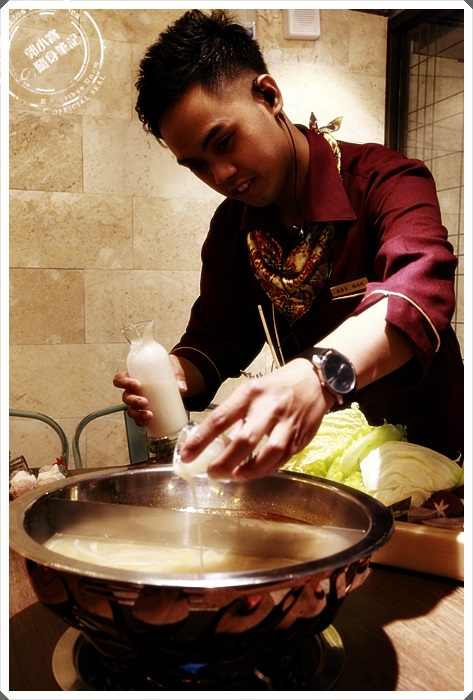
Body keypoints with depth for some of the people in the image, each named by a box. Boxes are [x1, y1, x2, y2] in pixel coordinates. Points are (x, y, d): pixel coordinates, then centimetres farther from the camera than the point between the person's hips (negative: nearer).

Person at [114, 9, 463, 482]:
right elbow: (216, 336, 5)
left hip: (423, 450, -4)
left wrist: (319, 374, -54)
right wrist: (176, 375, -19)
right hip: (310, 457, 5)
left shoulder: (385, 180, -17)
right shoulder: (230, 228, 2)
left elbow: (420, 285, -36)